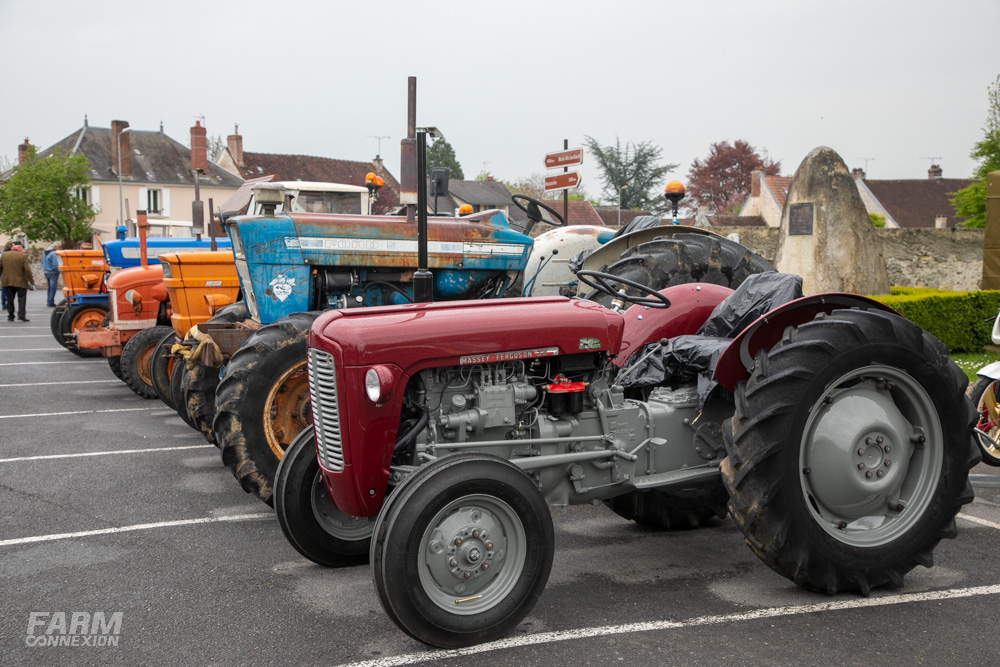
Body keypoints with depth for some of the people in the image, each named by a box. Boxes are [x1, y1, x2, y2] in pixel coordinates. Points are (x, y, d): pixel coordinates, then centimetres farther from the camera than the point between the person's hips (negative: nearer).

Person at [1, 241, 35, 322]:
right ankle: (21, 315, -10)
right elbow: (27, 270, -14)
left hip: (7, 281, 4)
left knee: (10, 299, 12)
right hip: (20, 282, -4)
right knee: (22, 299, 1)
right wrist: (31, 281, -7)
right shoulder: (23, 256, -10)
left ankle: (10, 316, 12)